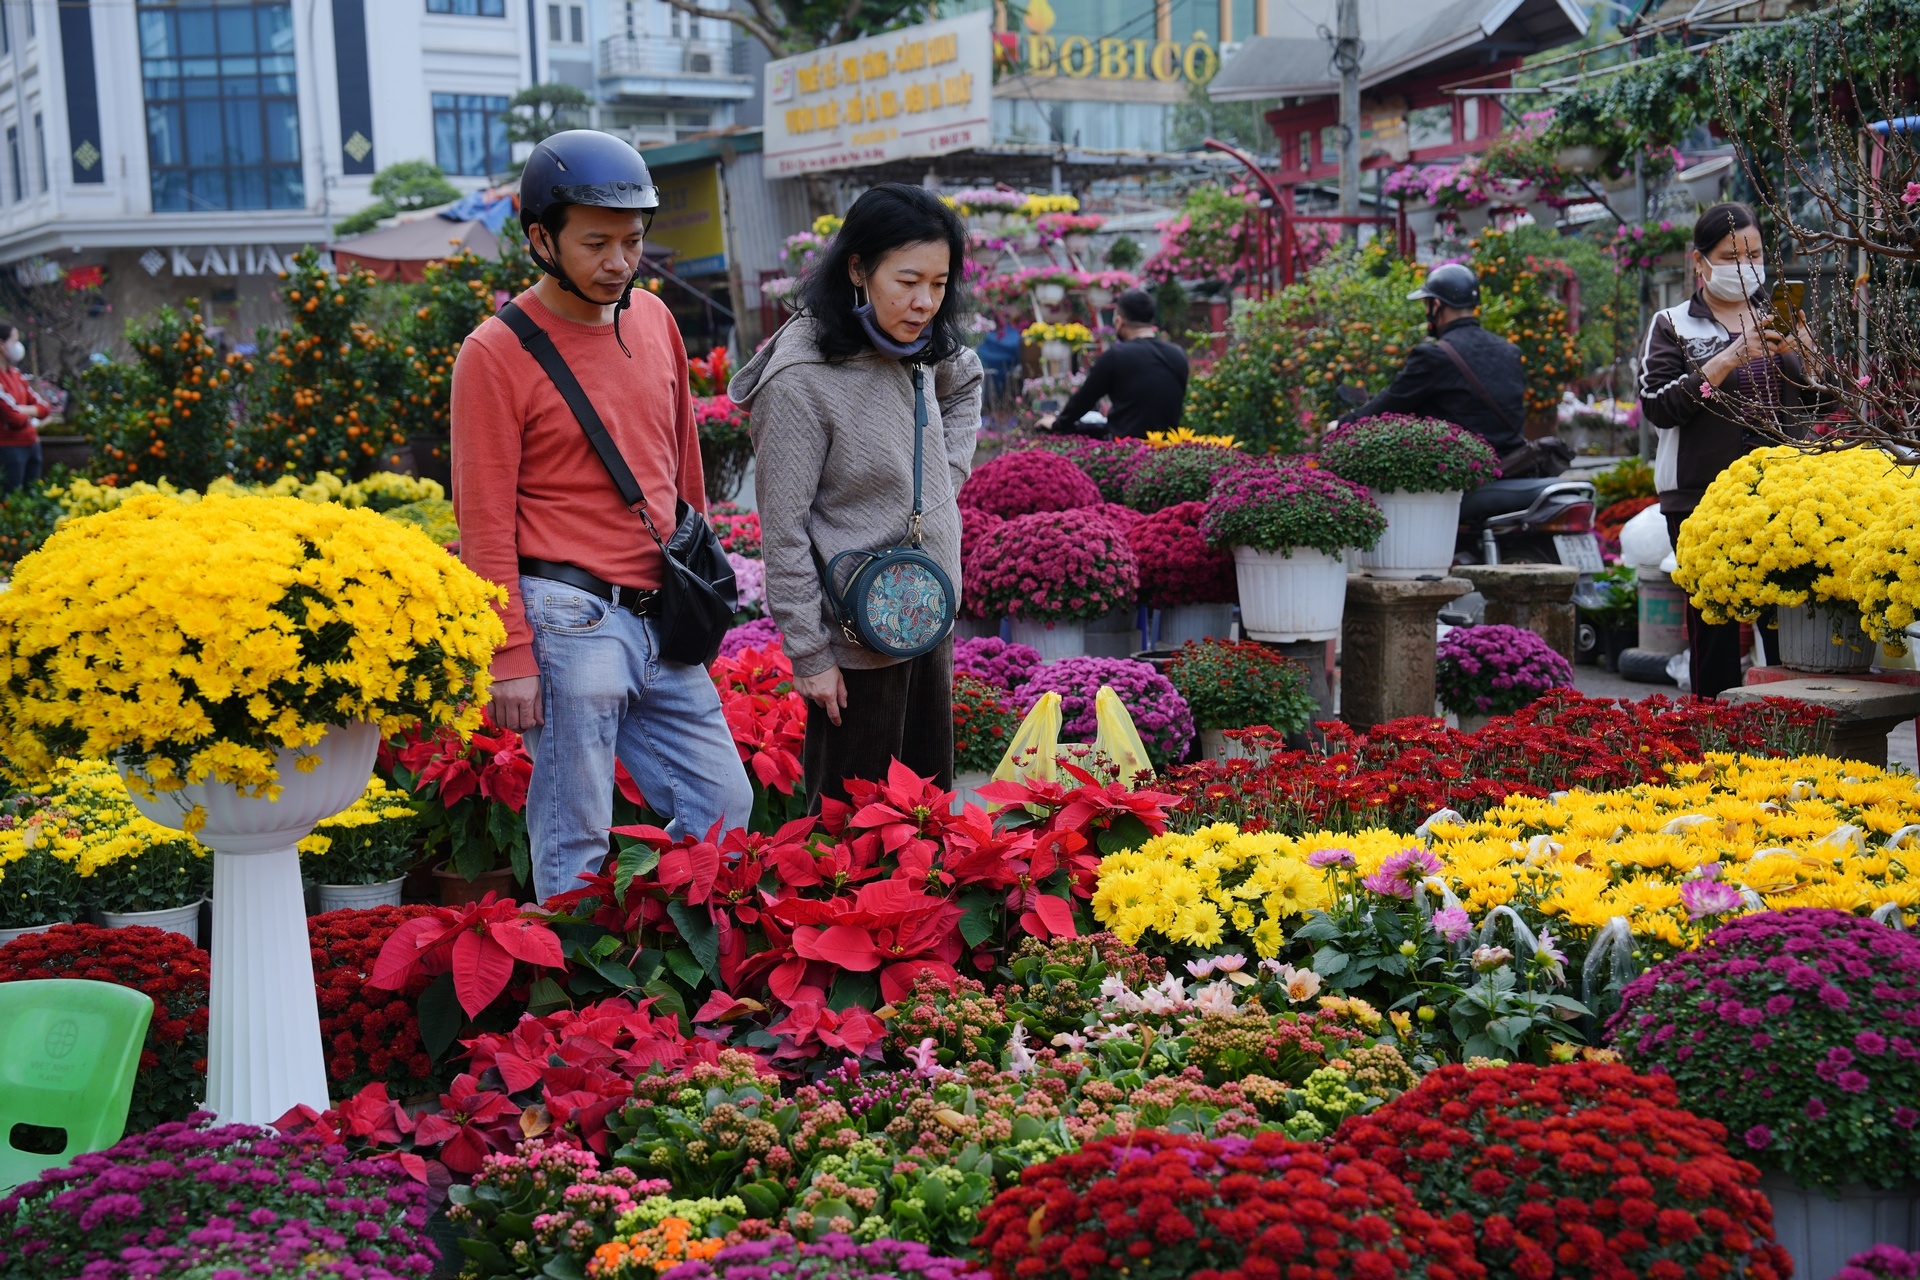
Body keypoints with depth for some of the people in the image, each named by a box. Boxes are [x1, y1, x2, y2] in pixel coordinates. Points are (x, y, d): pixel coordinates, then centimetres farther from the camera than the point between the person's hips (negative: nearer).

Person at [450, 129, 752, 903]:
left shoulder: (653, 319, 10)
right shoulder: (496, 354, -9)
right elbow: (485, 521, -10)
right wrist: (510, 658, -13)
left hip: (659, 621, 7)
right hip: (569, 620, -7)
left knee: (724, 805, 11)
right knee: (576, 840, 1)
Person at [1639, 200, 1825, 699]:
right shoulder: (1673, 326, 7)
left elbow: (1822, 402, 14)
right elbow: (1659, 407, -8)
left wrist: (1803, 353, -5)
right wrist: (1729, 359, -15)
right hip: (1703, 499, -3)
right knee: (1714, 633, -6)